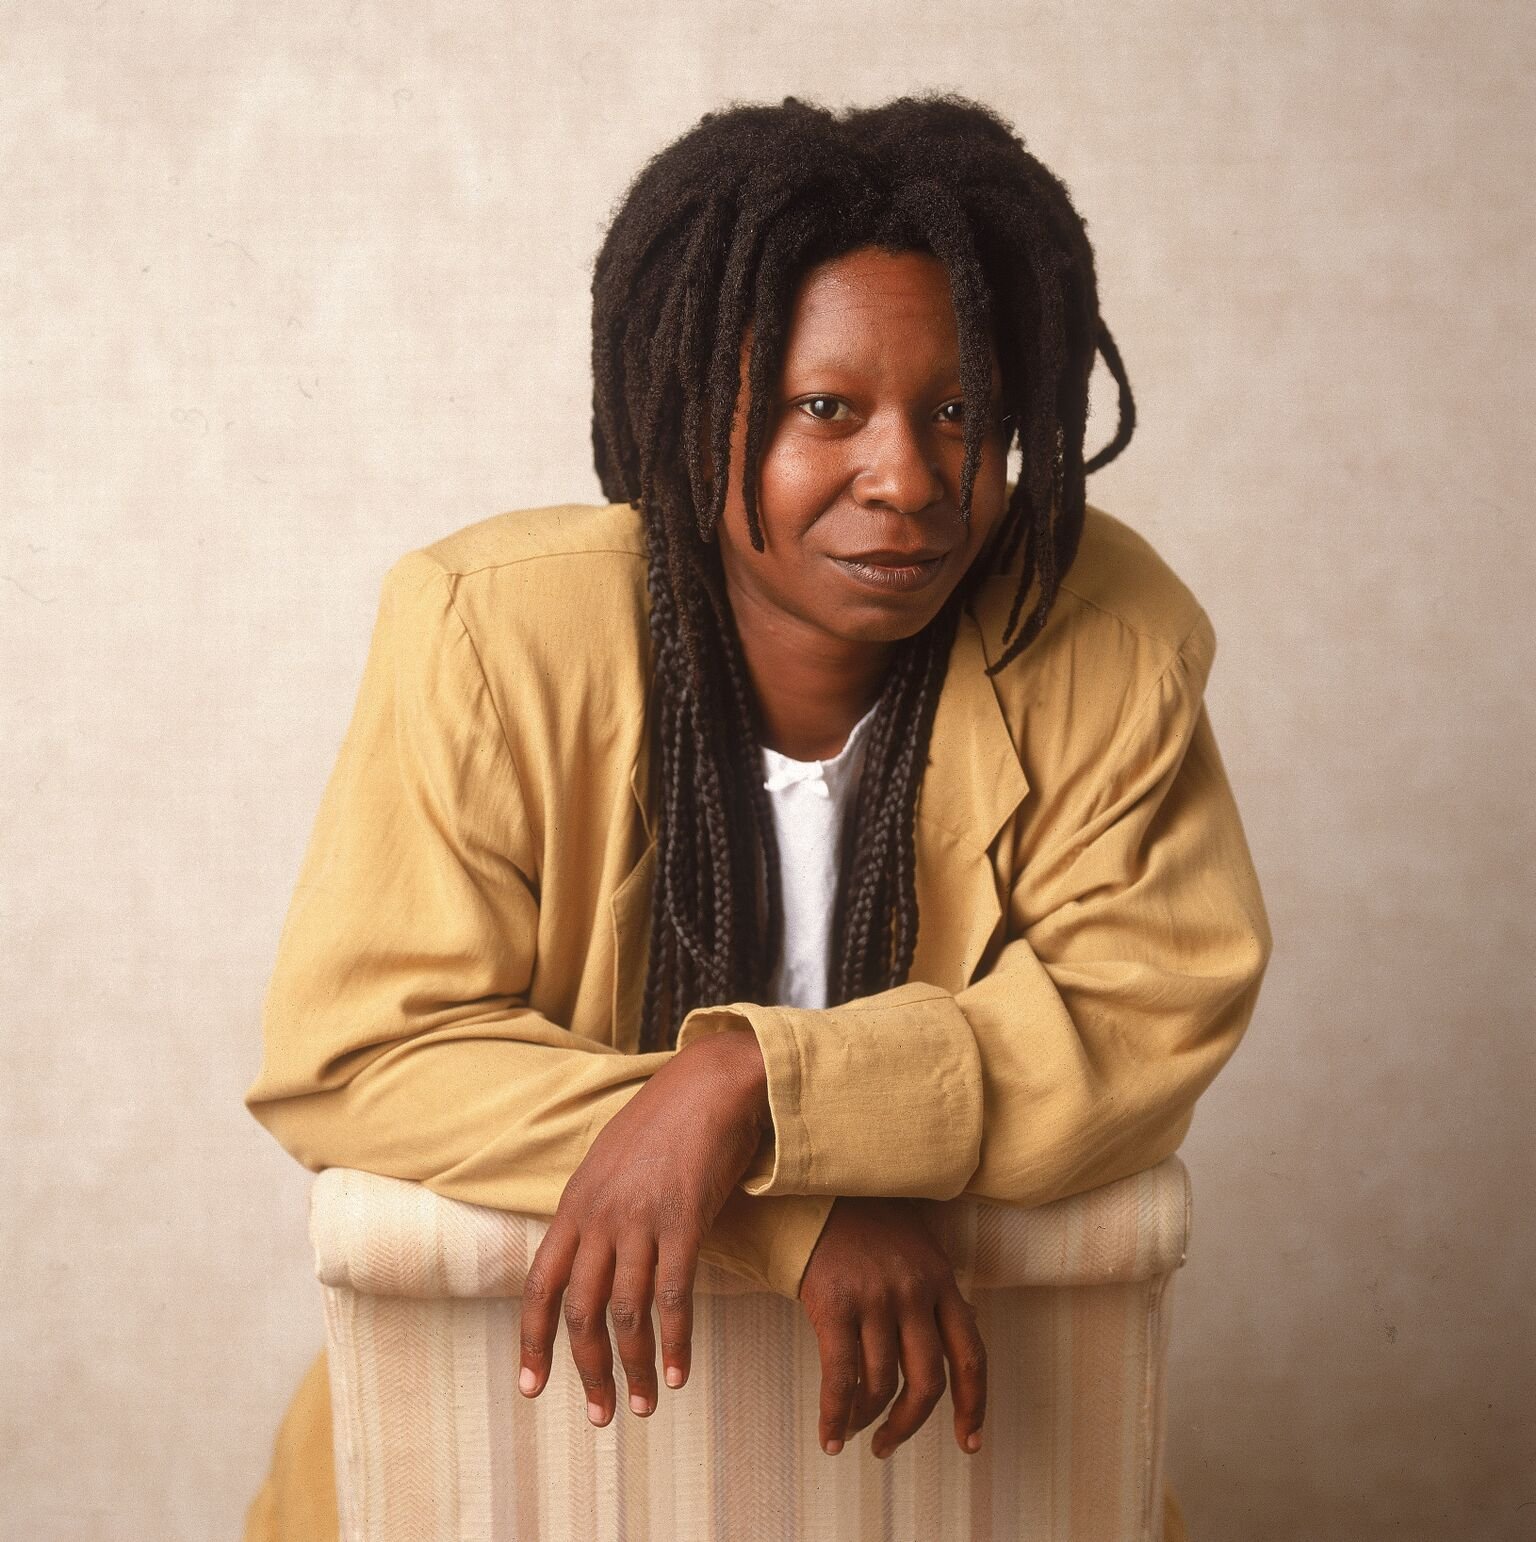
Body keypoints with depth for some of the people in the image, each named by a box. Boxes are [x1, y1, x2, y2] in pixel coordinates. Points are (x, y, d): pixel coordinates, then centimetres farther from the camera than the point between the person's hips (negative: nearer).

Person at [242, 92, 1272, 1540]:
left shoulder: (1104, 637, -12)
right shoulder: (492, 635, -16)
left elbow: (1147, 1011, -15)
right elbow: (354, 1050, -18)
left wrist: (749, 1082, -30)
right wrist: (804, 1206, -27)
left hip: (952, 1378, 1)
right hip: (538, 1353, -1)